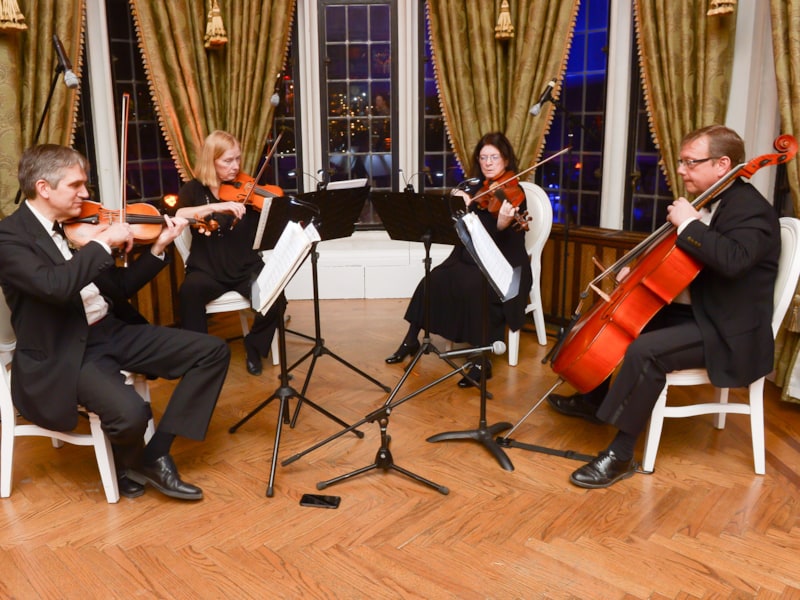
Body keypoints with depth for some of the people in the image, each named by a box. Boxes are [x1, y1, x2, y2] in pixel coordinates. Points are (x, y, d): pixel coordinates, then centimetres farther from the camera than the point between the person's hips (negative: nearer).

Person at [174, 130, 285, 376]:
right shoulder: (194, 189, 3)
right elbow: (176, 216, -19)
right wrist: (216, 207, -30)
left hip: (246, 268, 1)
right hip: (207, 269, -1)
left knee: (275, 297, -26)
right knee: (189, 291, -34)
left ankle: (254, 348, 3)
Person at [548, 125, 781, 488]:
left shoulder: (751, 209, -18)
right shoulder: (712, 202, 11)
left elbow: (732, 261, -39)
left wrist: (687, 224, -29)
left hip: (728, 333, -10)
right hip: (695, 311, 10)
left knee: (645, 351, -32)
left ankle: (621, 454, -20)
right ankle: (593, 400, 30)